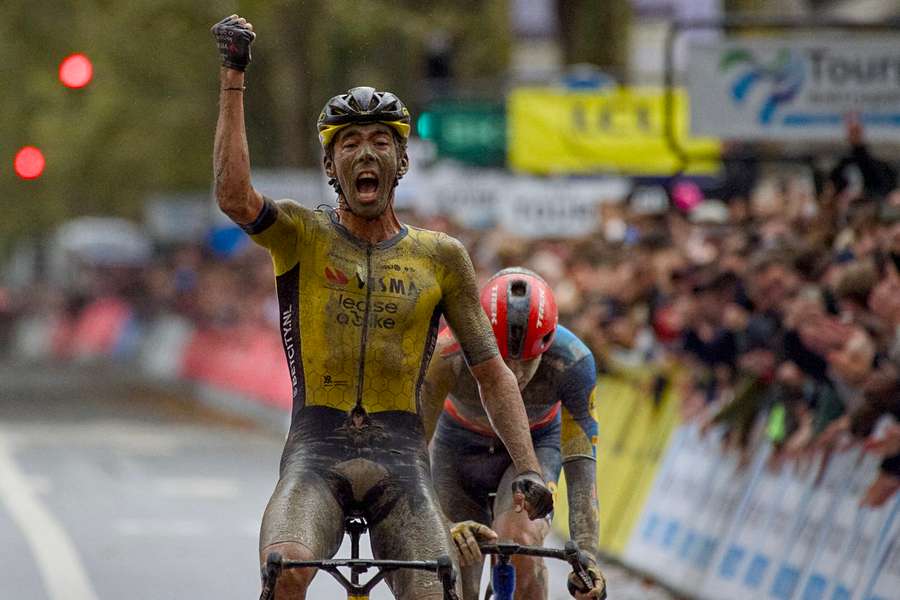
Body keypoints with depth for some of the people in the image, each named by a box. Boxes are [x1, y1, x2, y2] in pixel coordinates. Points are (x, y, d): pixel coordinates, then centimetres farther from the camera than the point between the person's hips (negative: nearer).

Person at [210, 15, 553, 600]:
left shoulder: (440, 256, 9)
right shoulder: (302, 236, 4)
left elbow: (493, 373, 11)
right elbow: (235, 197, -17)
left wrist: (528, 468, 0)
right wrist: (233, 77, -18)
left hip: (401, 462, 2)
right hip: (315, 457, -2)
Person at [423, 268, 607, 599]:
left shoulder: (573, 361, -34)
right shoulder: (448, 353, -37)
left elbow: (580, 463, -31)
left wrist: (586, 556, -41)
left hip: (535, 444, 0)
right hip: (461, 445, 0)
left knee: (521, 544, -30)